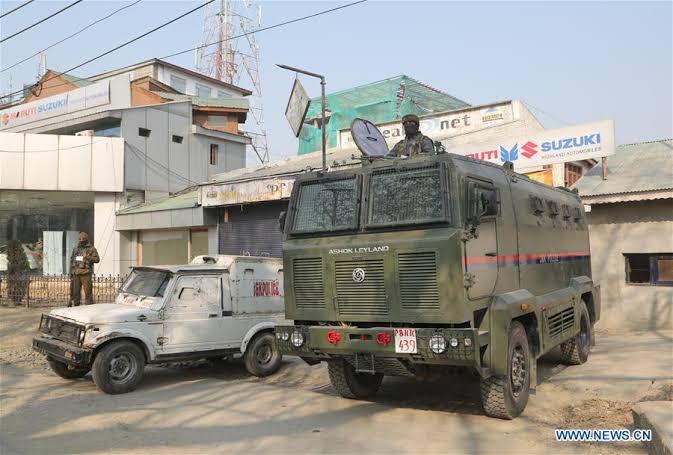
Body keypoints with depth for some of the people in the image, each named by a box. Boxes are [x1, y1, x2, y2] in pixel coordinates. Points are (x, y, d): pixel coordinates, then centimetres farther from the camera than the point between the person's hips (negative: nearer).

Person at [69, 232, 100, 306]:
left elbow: (97, 259, -5)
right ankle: (75, 305, 18)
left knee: (88, 291, -8)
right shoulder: (75, 249, 19)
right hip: (76, 273, 5)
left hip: (86, 273, -5)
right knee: (75, 291, 10)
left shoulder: (91, 249, 3)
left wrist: (88, 258, -21)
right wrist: (71, 271, 16)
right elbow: (71, 260, 23)